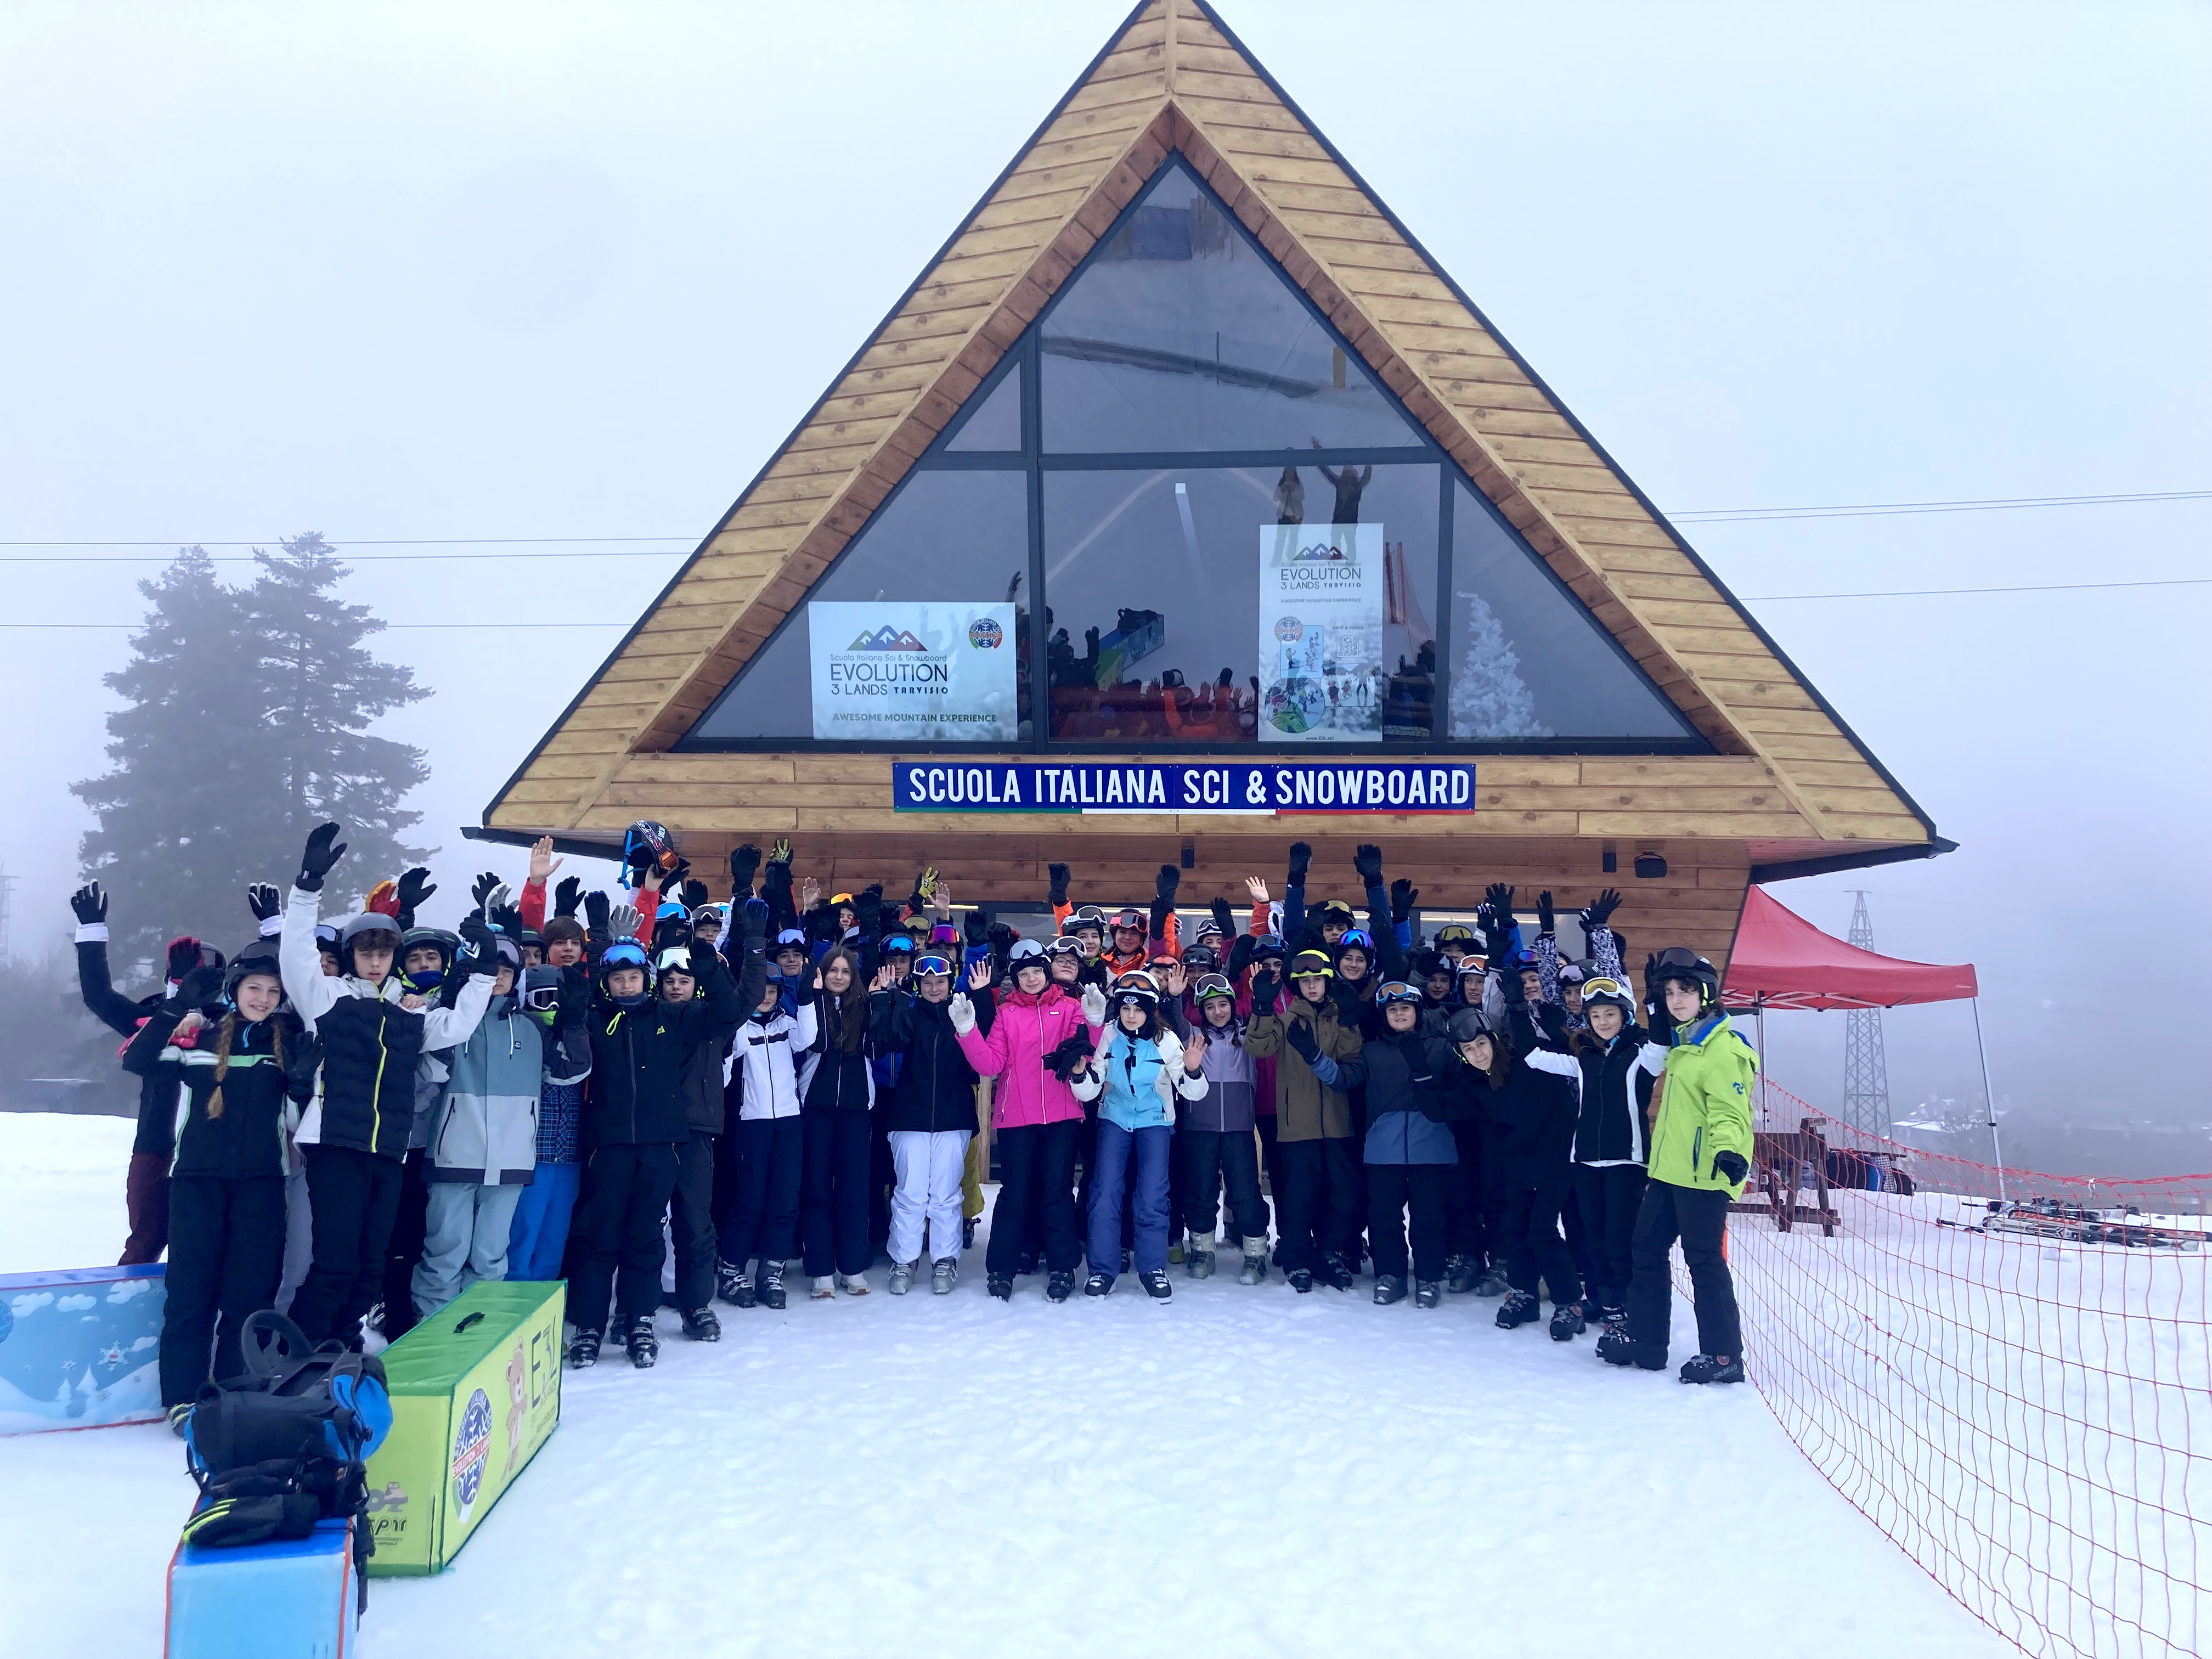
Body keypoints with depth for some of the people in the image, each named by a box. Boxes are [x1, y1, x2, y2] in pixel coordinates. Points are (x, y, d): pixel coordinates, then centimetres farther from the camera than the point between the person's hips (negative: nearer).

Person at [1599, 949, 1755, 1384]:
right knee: (1646, 1250, 13)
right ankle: (1646, 1339, 24)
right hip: (1669, 1170, 10)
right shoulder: (1681, 1044, 15)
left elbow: (1729, 1108, -23)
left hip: (1704, 1174, -10)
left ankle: (1723, 1355, 6)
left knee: (1704, 1260, -4)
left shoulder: (1723, 1047, -14)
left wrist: (1728, 1149, -34)